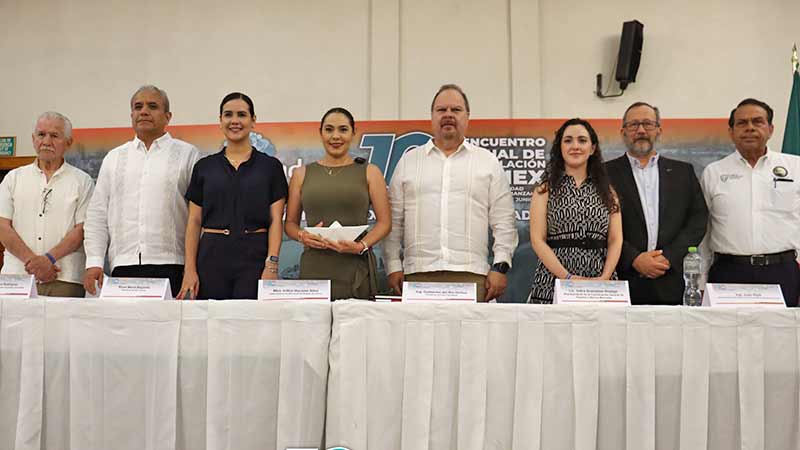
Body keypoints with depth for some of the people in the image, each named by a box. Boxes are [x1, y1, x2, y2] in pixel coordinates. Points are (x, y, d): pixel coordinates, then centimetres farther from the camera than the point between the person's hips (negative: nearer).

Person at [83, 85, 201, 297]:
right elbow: (97, 214, 15)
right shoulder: (114, 158, 18)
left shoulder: (187, 155, 7)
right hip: (123, 265, 3)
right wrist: (94, 262, 5)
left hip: (170, 265, -3)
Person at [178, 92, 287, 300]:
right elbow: (194, 221, 8)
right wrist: (190, 269, -1)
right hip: (212, 256, 2)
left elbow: (275, 221, -1)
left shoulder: (270, 166, 5)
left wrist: (272, 265, -12)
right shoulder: (204, 166, 10)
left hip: (254, 256, -2)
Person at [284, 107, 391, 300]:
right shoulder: (301, 174, 12)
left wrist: (362, 246, -12)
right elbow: (290, 223, 14)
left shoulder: (370, 172, 8)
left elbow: (384, 222, 4)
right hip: (314, 269, 1)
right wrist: (302, 236, -6)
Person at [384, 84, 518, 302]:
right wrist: (393, 267, 4)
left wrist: (500, 267, -1)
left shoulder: (488, 162, 12)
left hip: (471, 275, 0)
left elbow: (503, 222, 8)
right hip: (418, 275, 1)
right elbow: (394, 221, 11)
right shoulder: (408, 161, 14)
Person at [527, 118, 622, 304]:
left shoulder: (607, 190, 13)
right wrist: (567, 277, -13)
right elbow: (537, 239, -3)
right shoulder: (545, 189, 5)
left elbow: (615, 240, 7)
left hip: (600, 283, 2)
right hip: (553, 281, -2)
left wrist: (605, 277, -9)